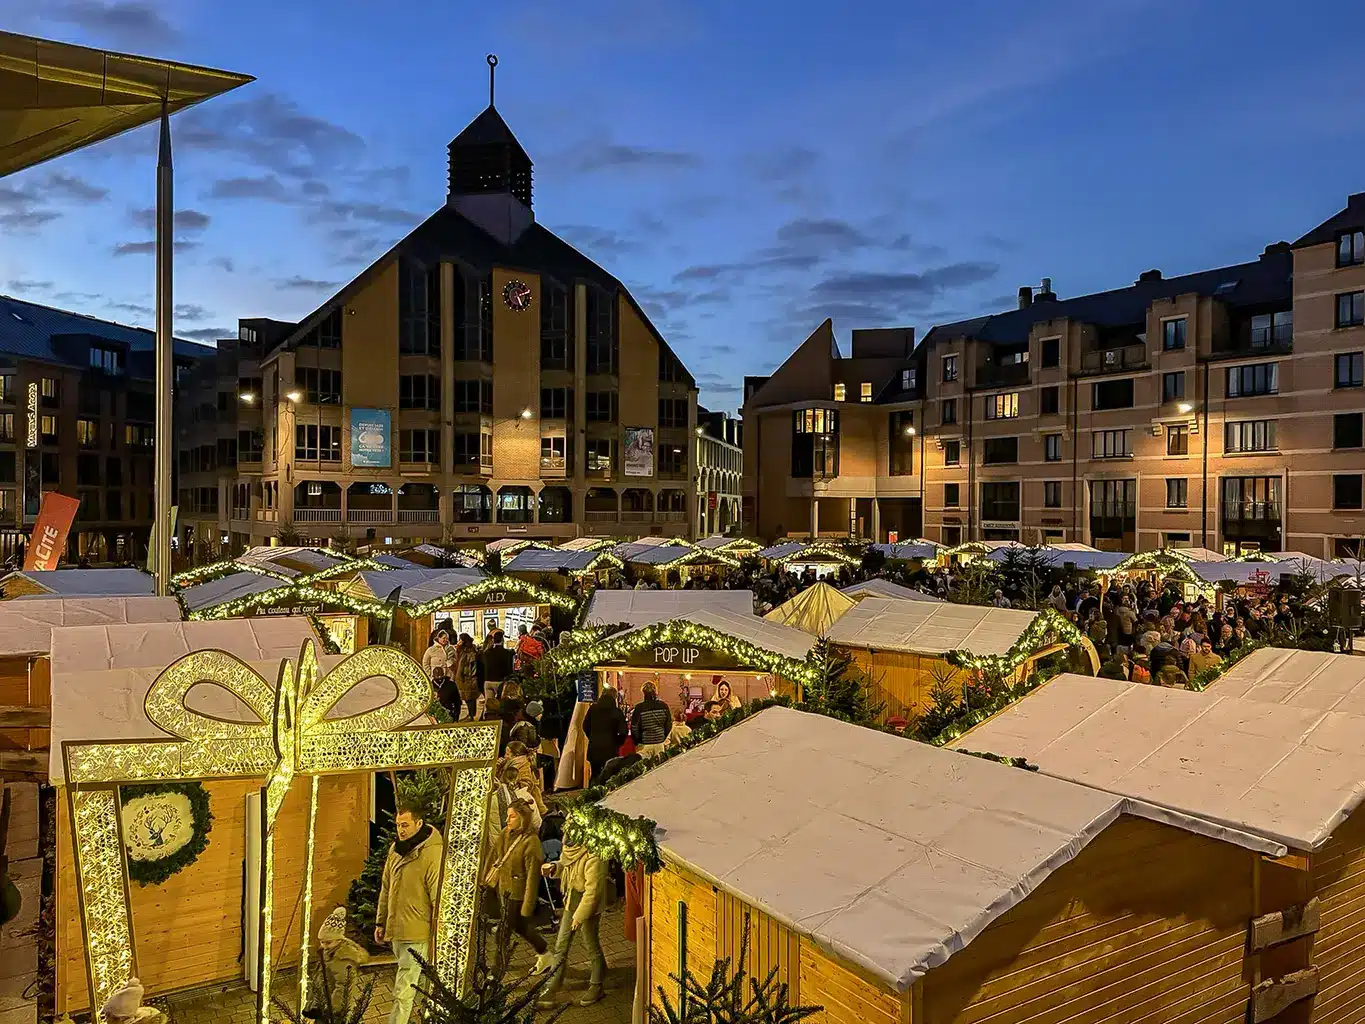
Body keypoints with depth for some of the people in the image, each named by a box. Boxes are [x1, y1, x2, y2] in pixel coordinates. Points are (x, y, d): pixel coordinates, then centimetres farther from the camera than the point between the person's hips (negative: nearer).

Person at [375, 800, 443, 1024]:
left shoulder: (432, 854, -21)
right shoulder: (395, 848, 2)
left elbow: (439, 901, -17)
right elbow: (386, 889, 14)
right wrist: (381, 922, 15)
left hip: (417, 934, -8)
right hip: (395, 930, 8)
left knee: (402, 992, -5)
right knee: (409, 981, 22)